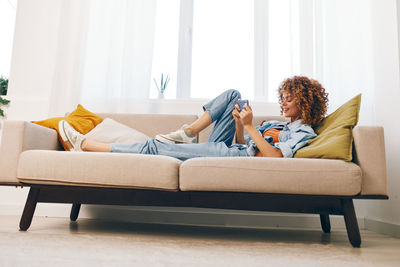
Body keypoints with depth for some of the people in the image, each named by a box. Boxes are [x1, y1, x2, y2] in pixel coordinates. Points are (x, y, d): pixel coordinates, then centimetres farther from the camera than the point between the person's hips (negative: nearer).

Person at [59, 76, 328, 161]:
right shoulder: (279, 124, 26)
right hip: (224, 150, 8)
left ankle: (85, 144, -4)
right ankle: (188, 134, -4)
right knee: (233, 95, 5)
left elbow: (273, 156, -18)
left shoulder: (304, 132, 1)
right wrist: (239, 124, -2)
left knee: (155, 146, -14)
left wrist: (250, 126, -17)